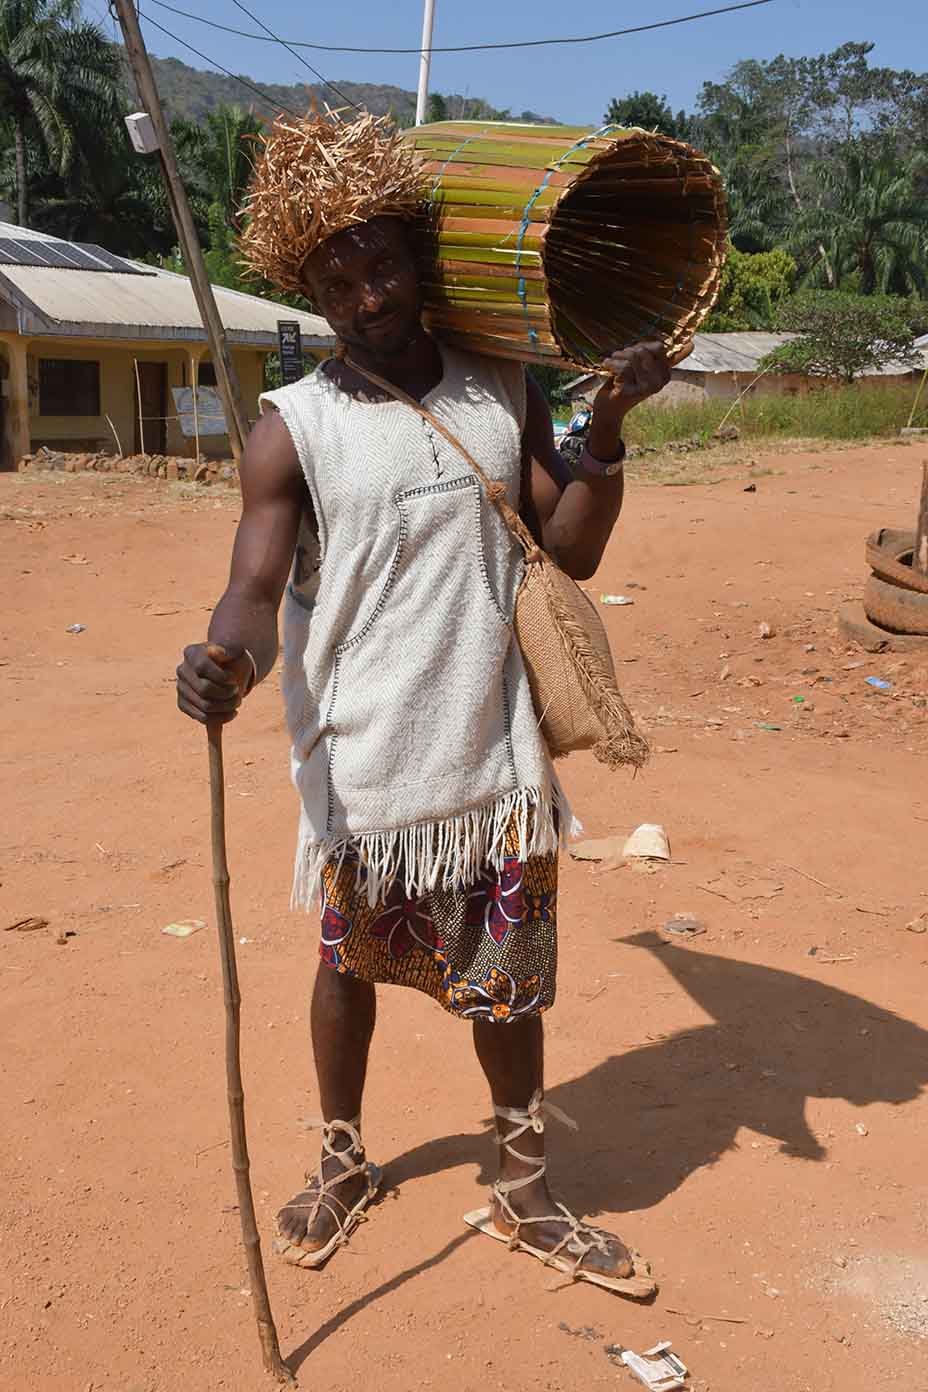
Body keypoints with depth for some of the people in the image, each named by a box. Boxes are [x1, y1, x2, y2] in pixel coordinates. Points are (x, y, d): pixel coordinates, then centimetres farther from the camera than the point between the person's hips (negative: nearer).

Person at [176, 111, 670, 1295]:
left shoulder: (503, 391, 4)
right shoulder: (292, 427, -6)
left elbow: (571, 551, 4)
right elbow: (256, 589, -16)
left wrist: (606, 429, -10)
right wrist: (222, 660, -38)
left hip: (494, 758, 2)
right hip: (361, 769, -2)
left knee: (509, 981, 12)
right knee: (351, 965, 16)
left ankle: (523, 1196, 34)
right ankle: (342, 1164, 42)